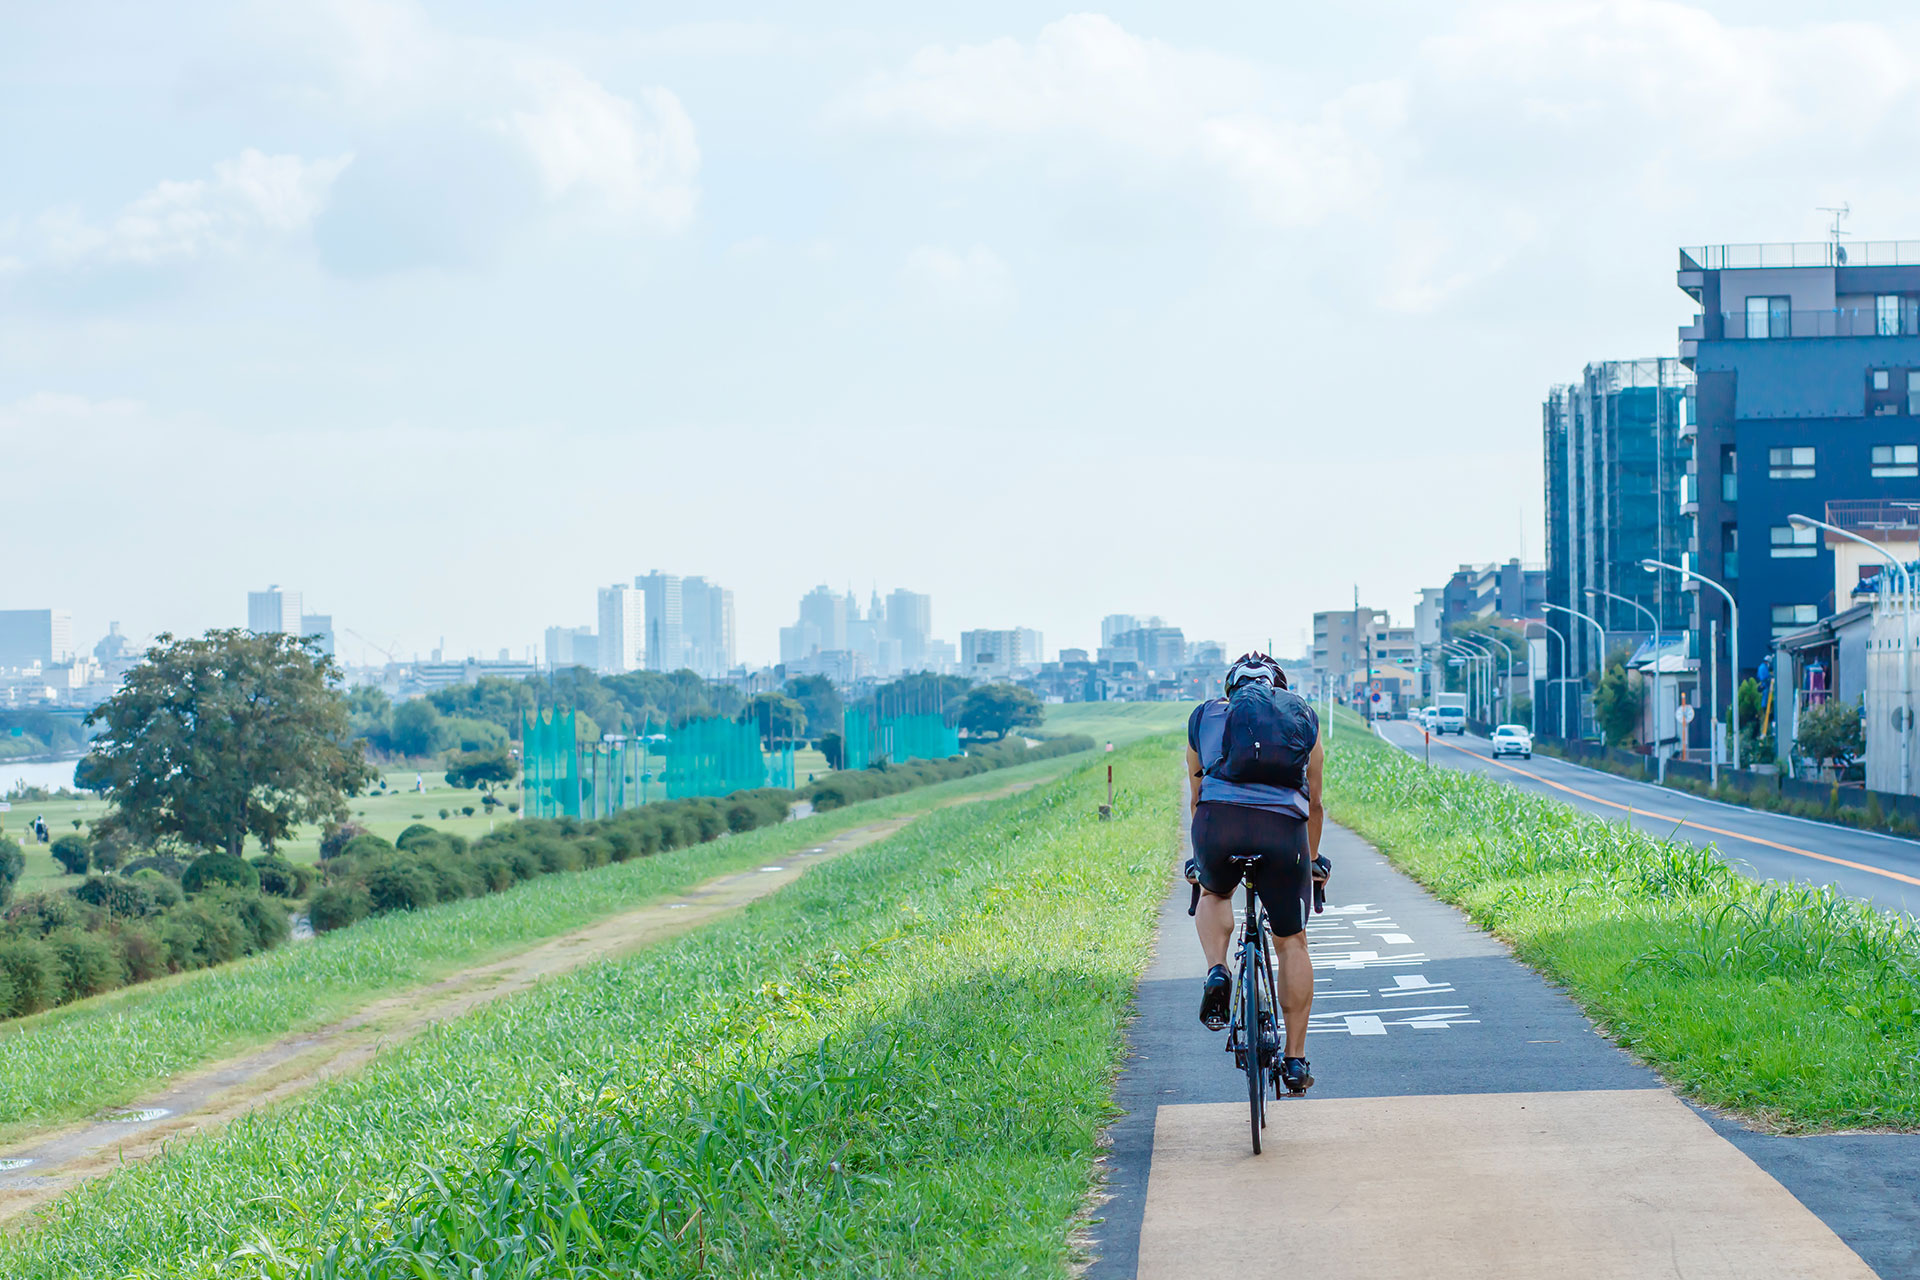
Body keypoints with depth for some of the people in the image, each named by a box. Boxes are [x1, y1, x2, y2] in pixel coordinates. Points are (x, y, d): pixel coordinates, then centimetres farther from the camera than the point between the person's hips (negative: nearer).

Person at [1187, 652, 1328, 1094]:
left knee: (1214, 893, 34)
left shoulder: (1205, 717, 27)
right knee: (1291, 945, 15)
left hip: (1217, 824, 0)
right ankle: (1295, 1060, 16)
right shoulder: (1301, 718, 26)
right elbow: (1313, 802, 33)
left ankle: (1217, 971, 7)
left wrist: (1201, 854, 51)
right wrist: (1311, 860, 49)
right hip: (1283, 828, 0)